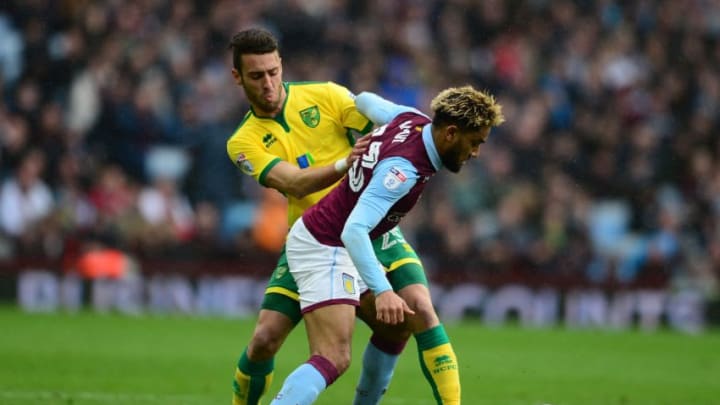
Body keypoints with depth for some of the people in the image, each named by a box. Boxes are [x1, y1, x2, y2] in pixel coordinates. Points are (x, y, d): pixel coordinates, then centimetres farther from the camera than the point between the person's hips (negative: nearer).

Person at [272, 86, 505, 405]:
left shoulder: (412, 120, -2)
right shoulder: (404, 169, -28)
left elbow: (365, 102, 20)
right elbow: (353, 231, -37)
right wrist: (382, 291, -46)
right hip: (324, 248, -11)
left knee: (397, 326, 17)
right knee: (333, 359, -22)